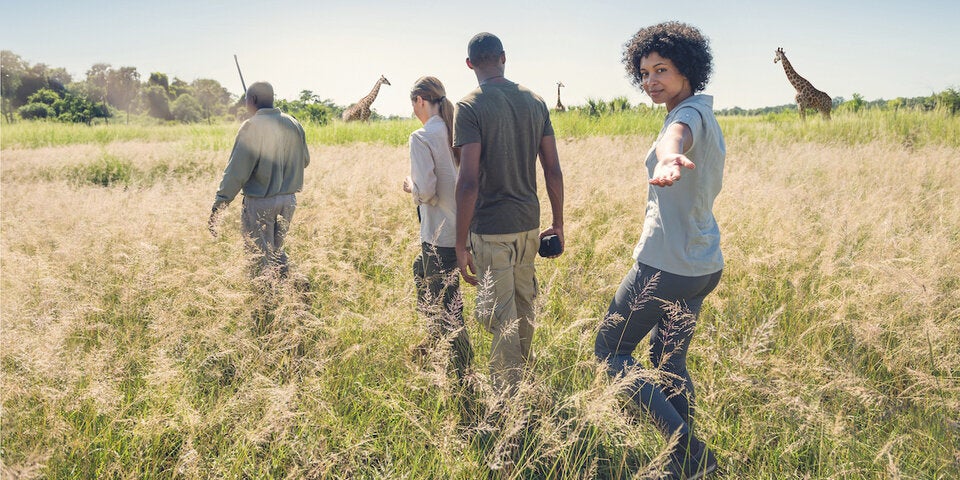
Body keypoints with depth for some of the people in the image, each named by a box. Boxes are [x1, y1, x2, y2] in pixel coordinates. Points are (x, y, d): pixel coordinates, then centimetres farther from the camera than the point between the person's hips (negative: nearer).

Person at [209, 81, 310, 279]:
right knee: (276, 250, 22)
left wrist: (219, 204, -15)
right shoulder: (293, 124, 4)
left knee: (262, 257, 6)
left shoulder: (252, 126, -14)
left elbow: (236, 170, -18)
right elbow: (305, 161, 15)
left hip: (260, 202, -6)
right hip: (288, 200, 6)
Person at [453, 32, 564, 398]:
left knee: (502, 319, 0)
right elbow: (553, 171, 6)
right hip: (528, 223, 6)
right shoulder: (535, 102, 6)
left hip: (491, 229, -6)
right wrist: (558, 224, 15)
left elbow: (469, 182, -17)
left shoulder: (470, 107, -10)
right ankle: (519, 386, 37)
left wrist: (461, 244, -13)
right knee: (523, 309, 20)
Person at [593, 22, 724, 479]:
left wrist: (670, 156, -64)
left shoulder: (690, 114, -15)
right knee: (669, 360, 19)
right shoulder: (707, 118, 15)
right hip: (704, 265, 10)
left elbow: (676, 135, -43)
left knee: (610, 350, 3)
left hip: (665, 265, -10)